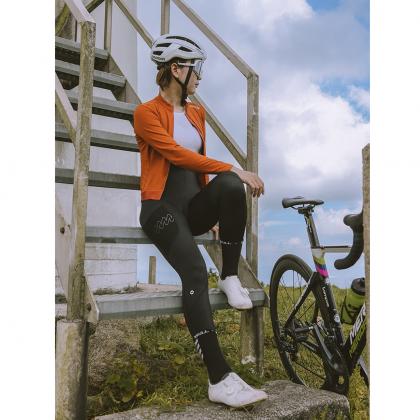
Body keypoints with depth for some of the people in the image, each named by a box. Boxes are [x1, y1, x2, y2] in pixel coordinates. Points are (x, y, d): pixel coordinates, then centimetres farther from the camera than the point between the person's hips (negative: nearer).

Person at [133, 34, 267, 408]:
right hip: (162, 207, -5)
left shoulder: (197, 113, 16)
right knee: (195, 272, -30)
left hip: (194, 206, 5)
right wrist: (235, 169, -22)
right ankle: (220, 380, -31)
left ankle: (231, 277, -14)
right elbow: (179, 155, -18)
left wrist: (216, 214, 16)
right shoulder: (147, 113, -5)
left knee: (229, 186, -30)